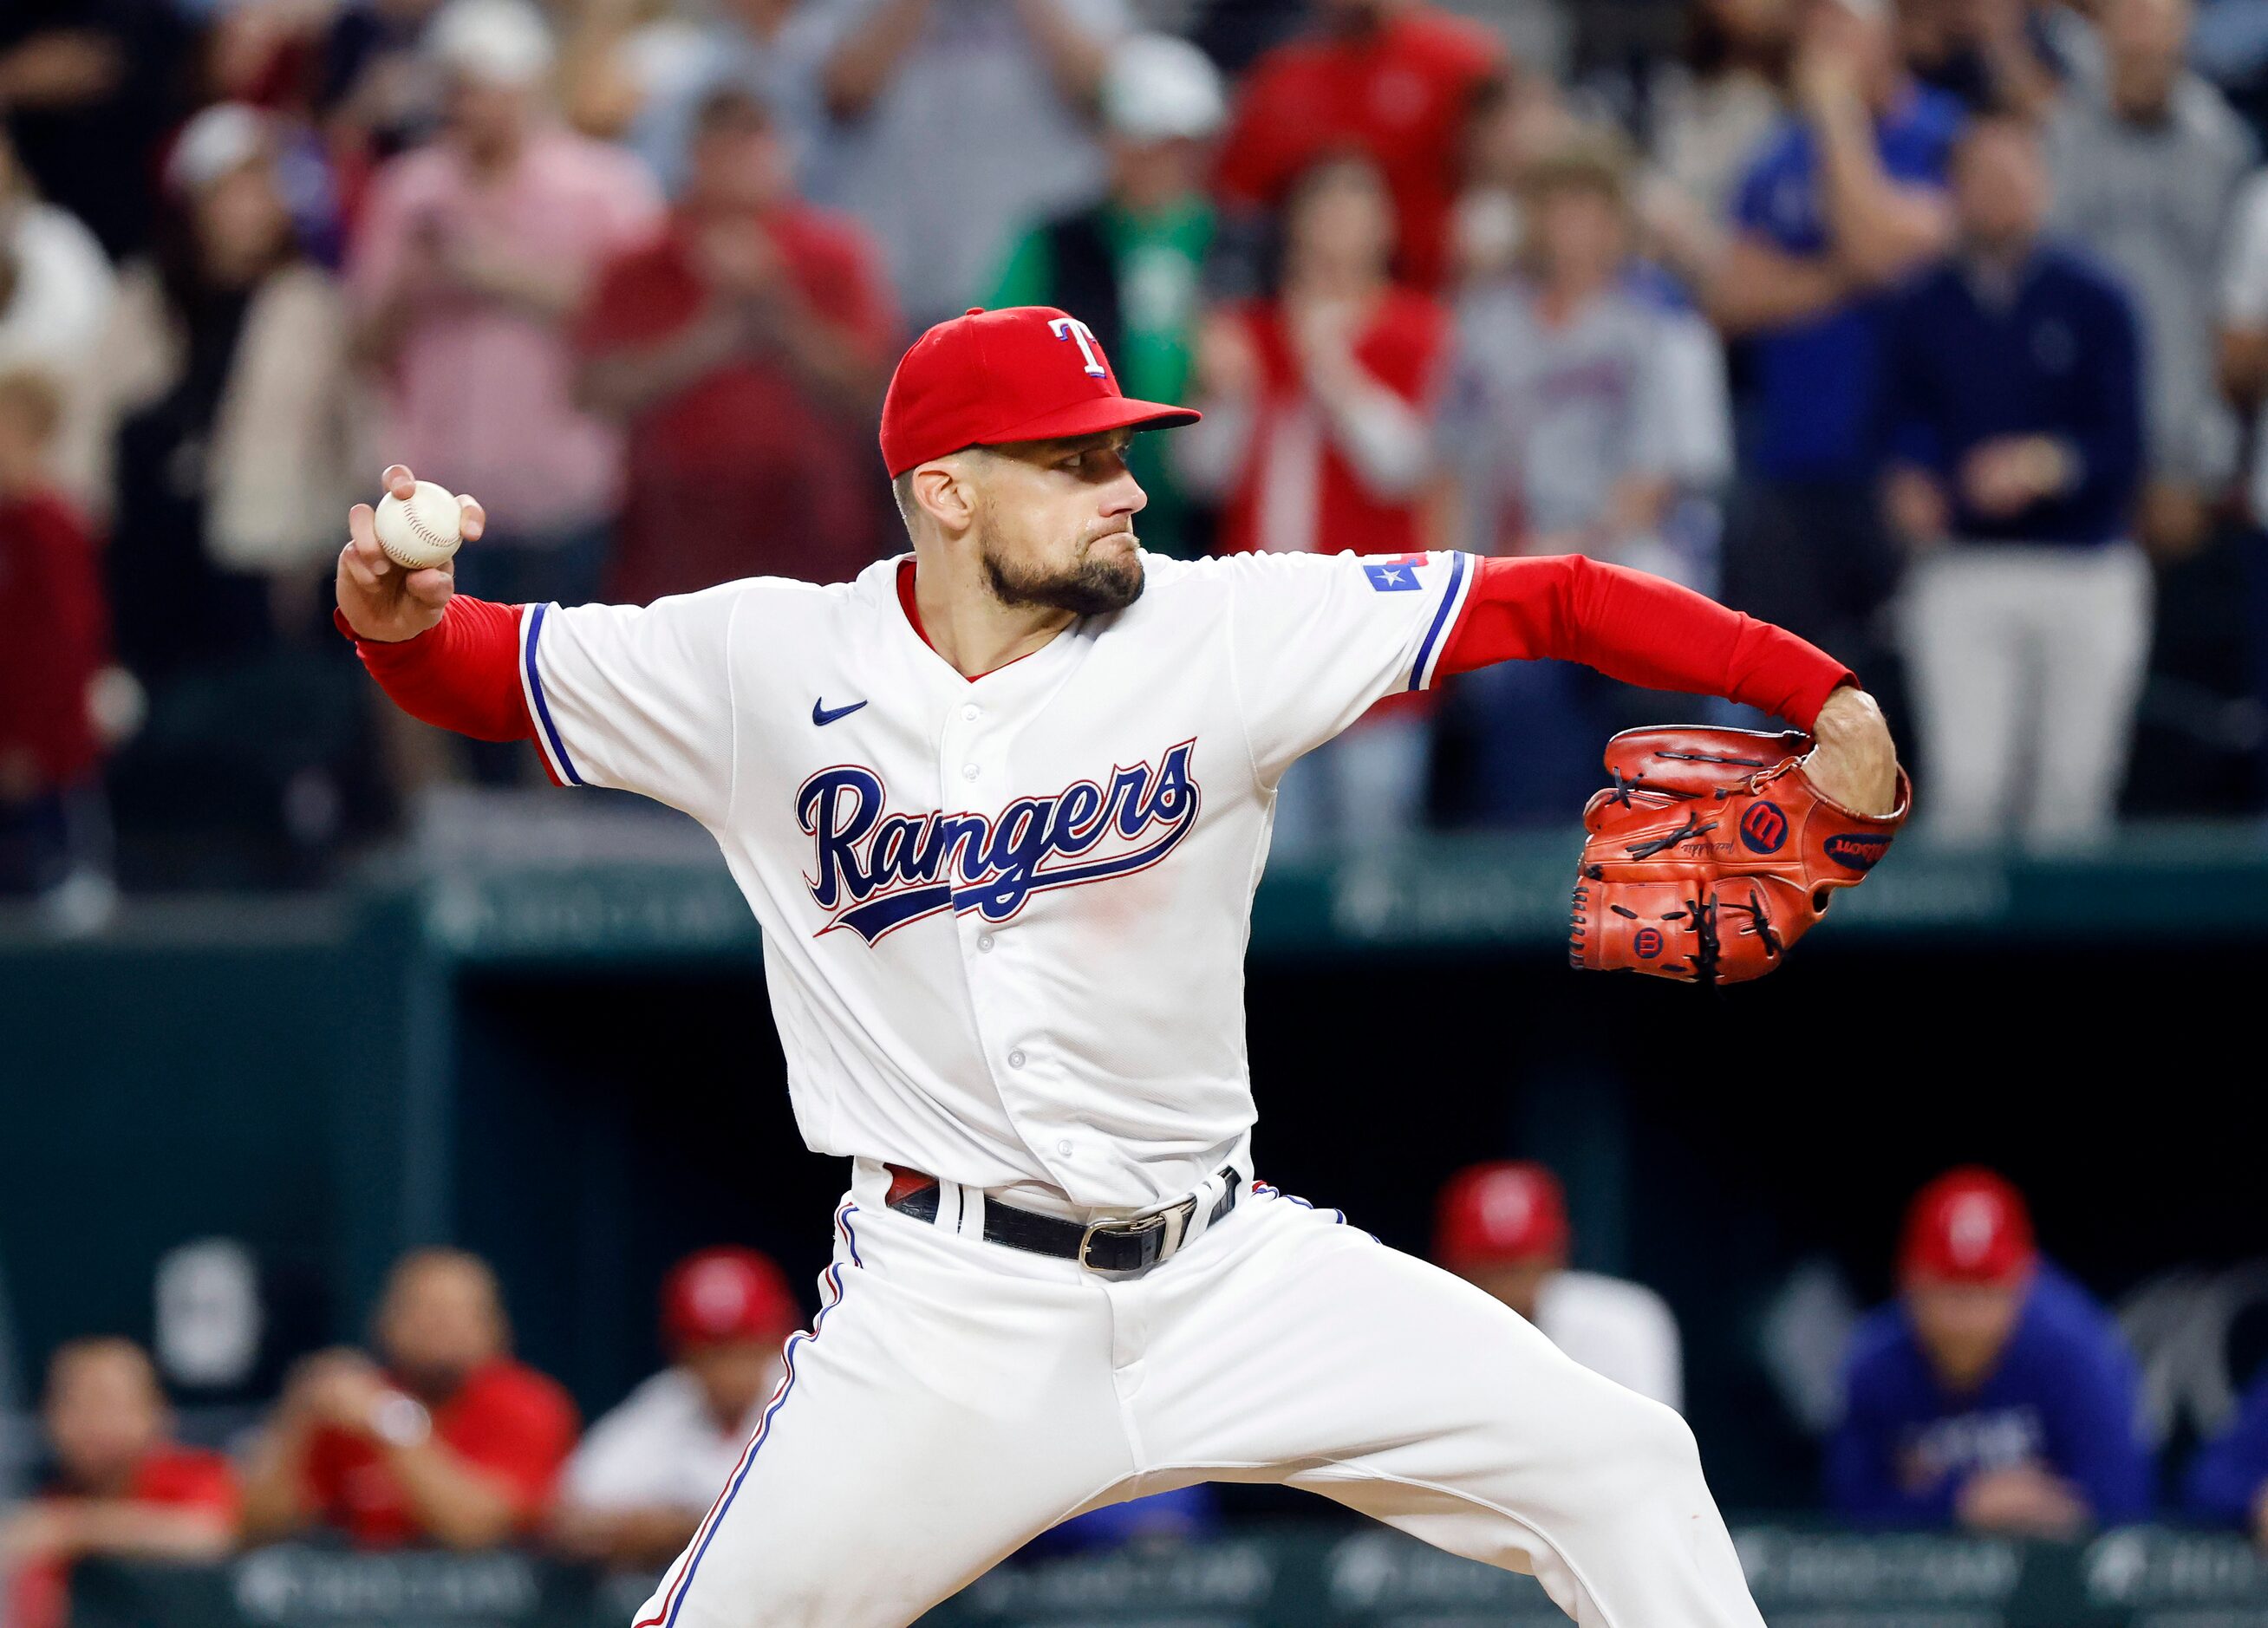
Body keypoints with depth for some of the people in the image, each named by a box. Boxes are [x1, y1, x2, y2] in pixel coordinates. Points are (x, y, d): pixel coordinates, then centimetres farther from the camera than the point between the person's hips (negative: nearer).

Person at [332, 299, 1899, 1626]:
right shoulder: (766, 664, -4)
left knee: (1621, 1470, -4)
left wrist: (1818, 692, -15)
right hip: (947, 1307, -2)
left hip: (1227, 1267, 2)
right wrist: (395, 611, -20)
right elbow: (478, 669, 4)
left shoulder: (1225, 632, -5)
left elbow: (1544, 603, -6)